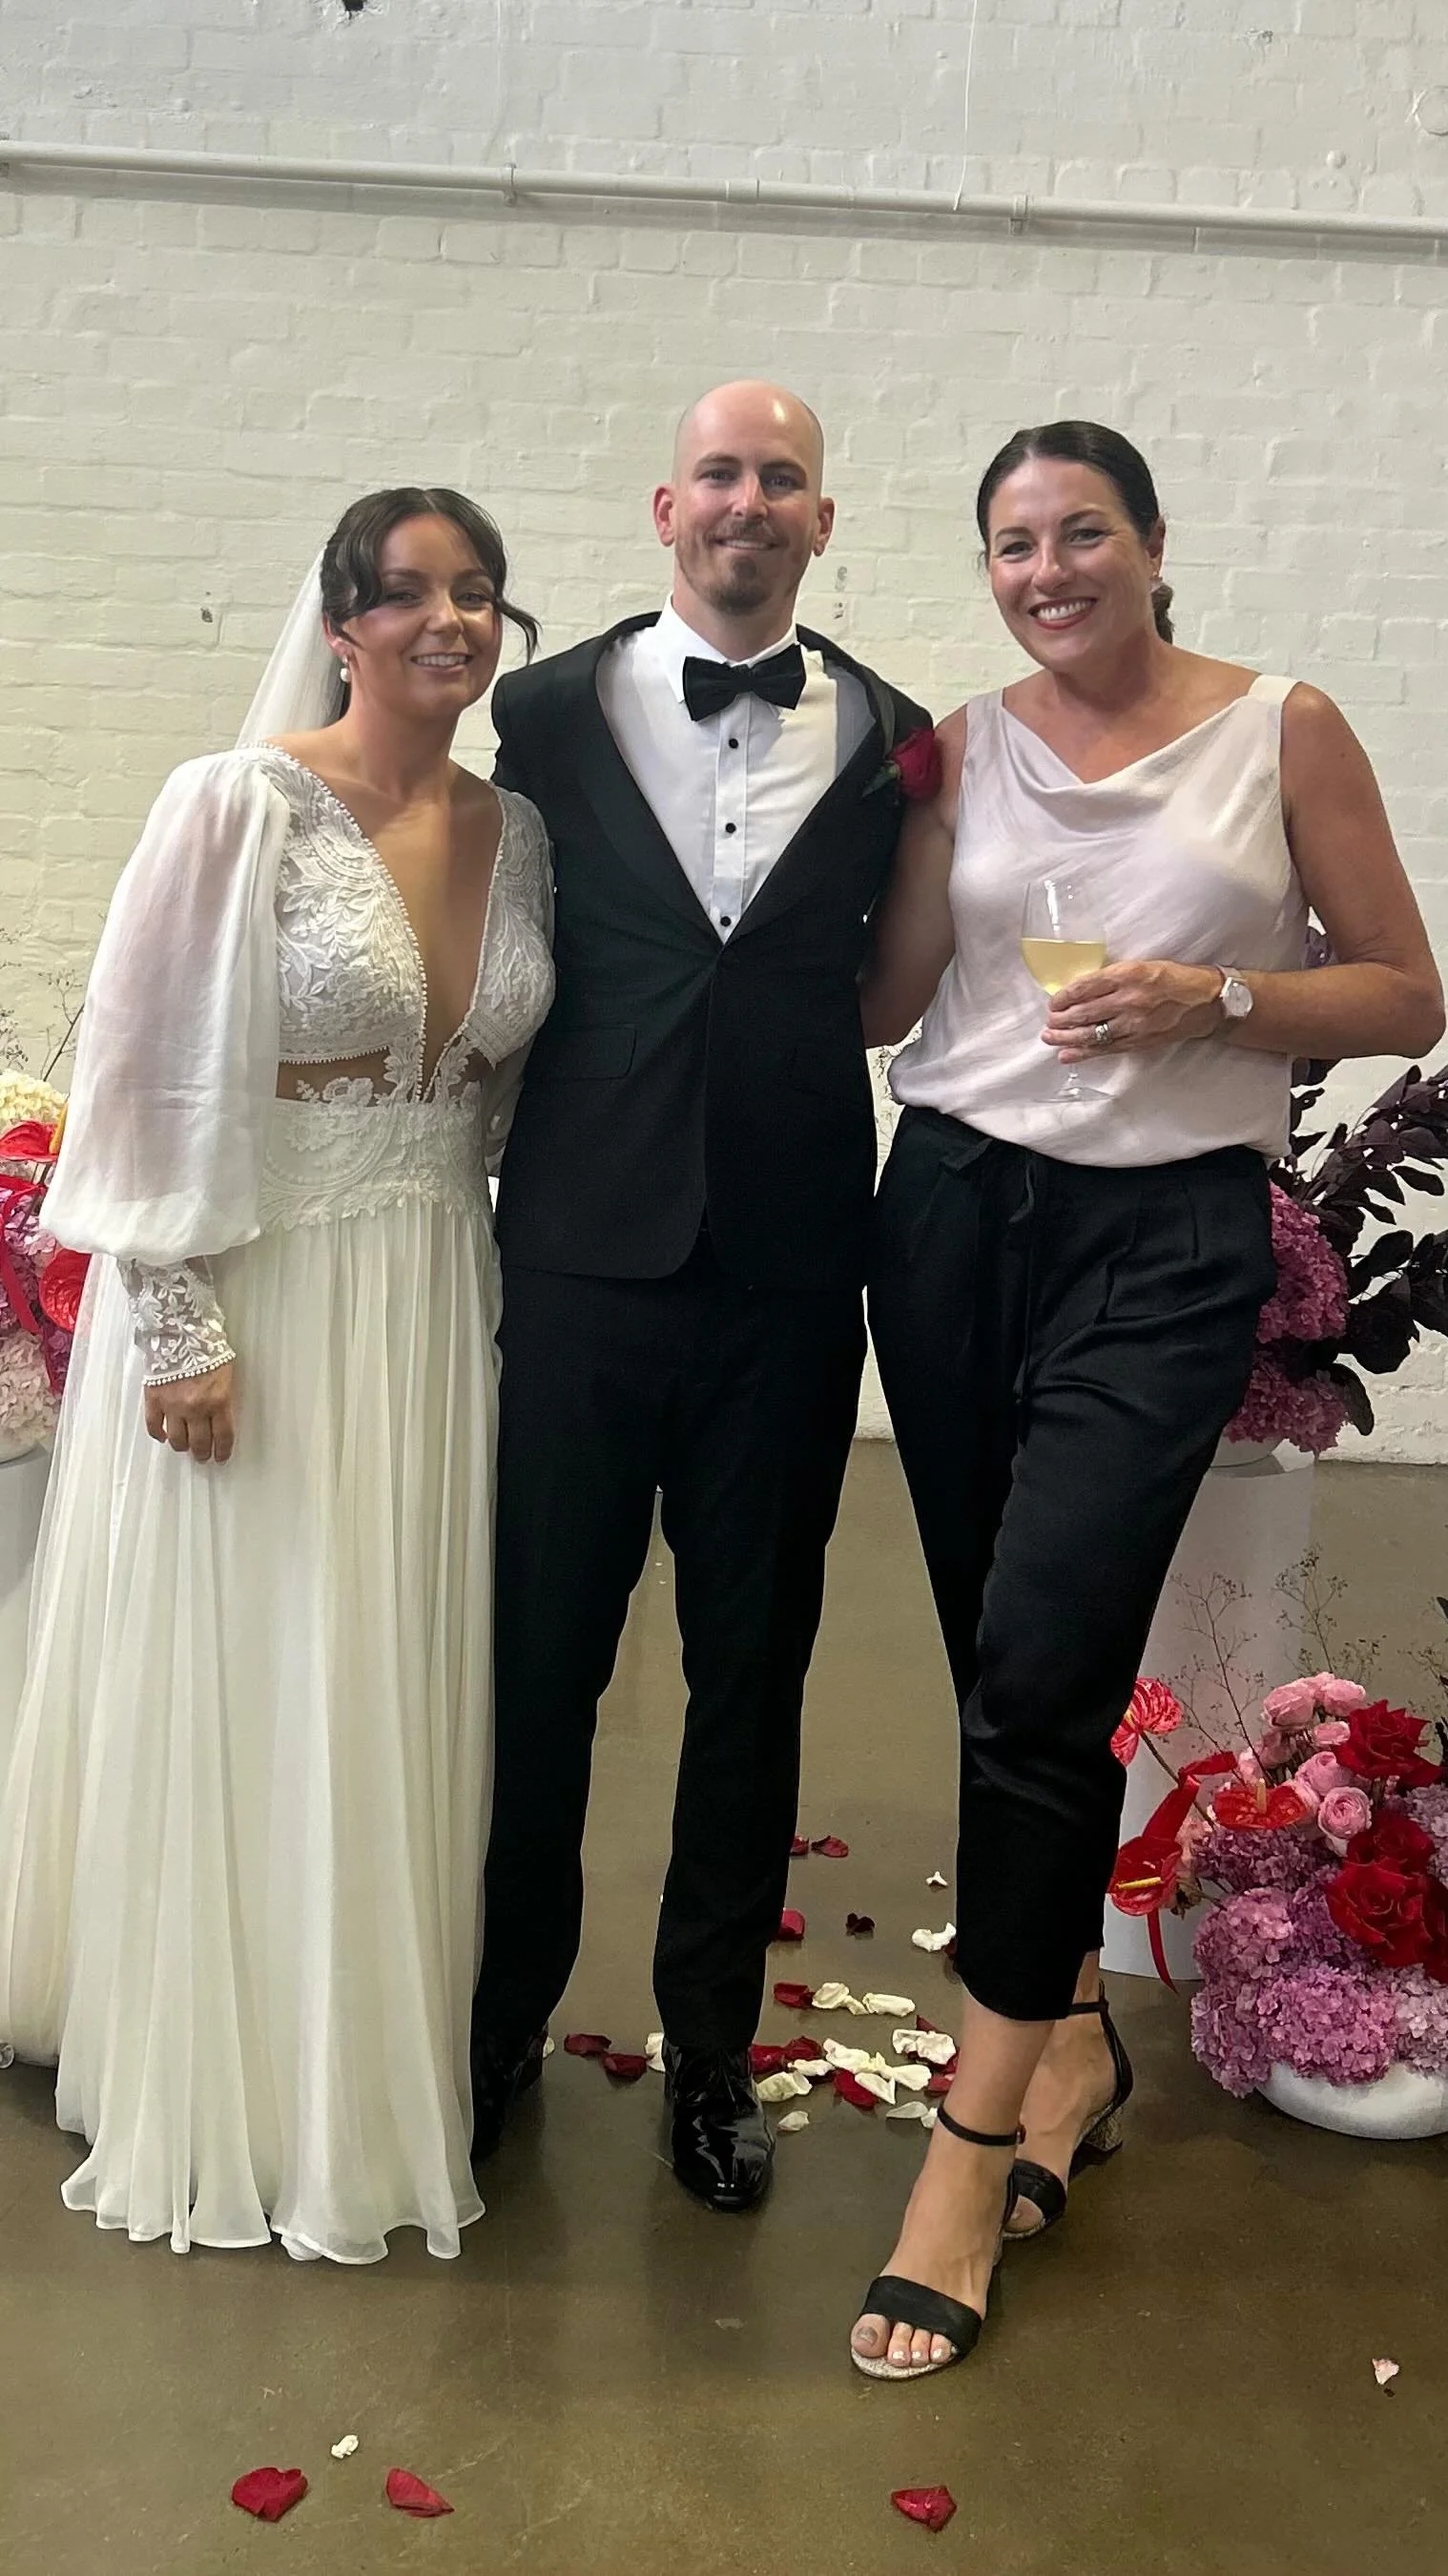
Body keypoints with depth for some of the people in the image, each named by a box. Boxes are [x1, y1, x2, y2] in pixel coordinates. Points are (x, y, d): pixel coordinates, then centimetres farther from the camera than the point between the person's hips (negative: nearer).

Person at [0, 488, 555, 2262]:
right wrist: (181, 1333, -14)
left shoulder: (517, 834, 6)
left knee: (396, 1699, 14)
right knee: (235, 1701, 6)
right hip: (250, 1305, -5)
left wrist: (476, 1285, 9)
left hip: (433, 1313, 6)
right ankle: (221, 2090, 27)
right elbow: (145, 1076, -12)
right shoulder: (241, 807, -11)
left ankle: (368, 2052, 35)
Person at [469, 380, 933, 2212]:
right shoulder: (550, 715, 3)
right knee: (540, 1655, 9)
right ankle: (502, 2014, 32)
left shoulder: (893, 741, 5)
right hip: (584, 1255, -1)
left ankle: (711, 2045, 31)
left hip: (789, 1275, 1)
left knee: (753, 1670, 12)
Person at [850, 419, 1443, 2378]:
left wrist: (1216, 999, -12)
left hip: (1165, 1239, -3)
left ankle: (975, 2141, 4)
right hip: (958, 1211, 4)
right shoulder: (963, 744, 10)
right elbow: (887, 1001, 7)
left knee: (1039, 1674, -11)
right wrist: (910, 805, -4)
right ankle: (1071, 2032, 30)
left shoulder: (1284, 731, 2)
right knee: (1007, 1664, 9)